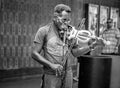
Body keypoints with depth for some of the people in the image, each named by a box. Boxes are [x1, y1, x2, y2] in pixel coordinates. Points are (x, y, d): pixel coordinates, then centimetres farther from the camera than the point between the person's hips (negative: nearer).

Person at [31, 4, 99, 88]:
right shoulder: (44, 31, -5)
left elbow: (75, 52, 7)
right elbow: (34, 53, -7)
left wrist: (90, 46, -7)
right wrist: (51, 65, -16)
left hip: (68, 74, 4)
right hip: (51, 75, -3)